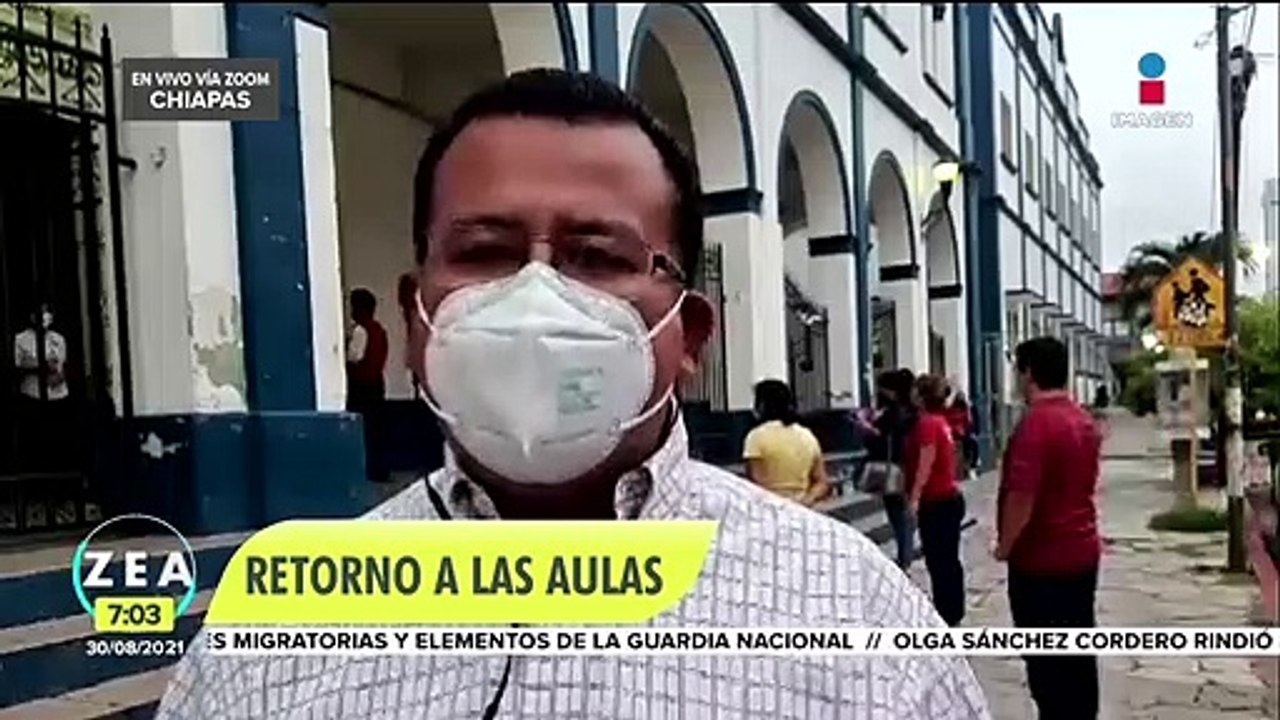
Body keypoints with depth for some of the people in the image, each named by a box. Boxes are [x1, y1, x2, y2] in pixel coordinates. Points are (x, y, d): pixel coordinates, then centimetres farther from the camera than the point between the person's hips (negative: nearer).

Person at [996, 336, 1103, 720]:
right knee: (1078, 652, 16)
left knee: (1047, 660, 2)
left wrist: (1005, 545, -11)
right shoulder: (1085, 421, 8)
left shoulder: (1036, 423, -21)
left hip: (1041, 559, -8)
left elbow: (1022, 496, -25)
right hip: (1082, 552, 8)